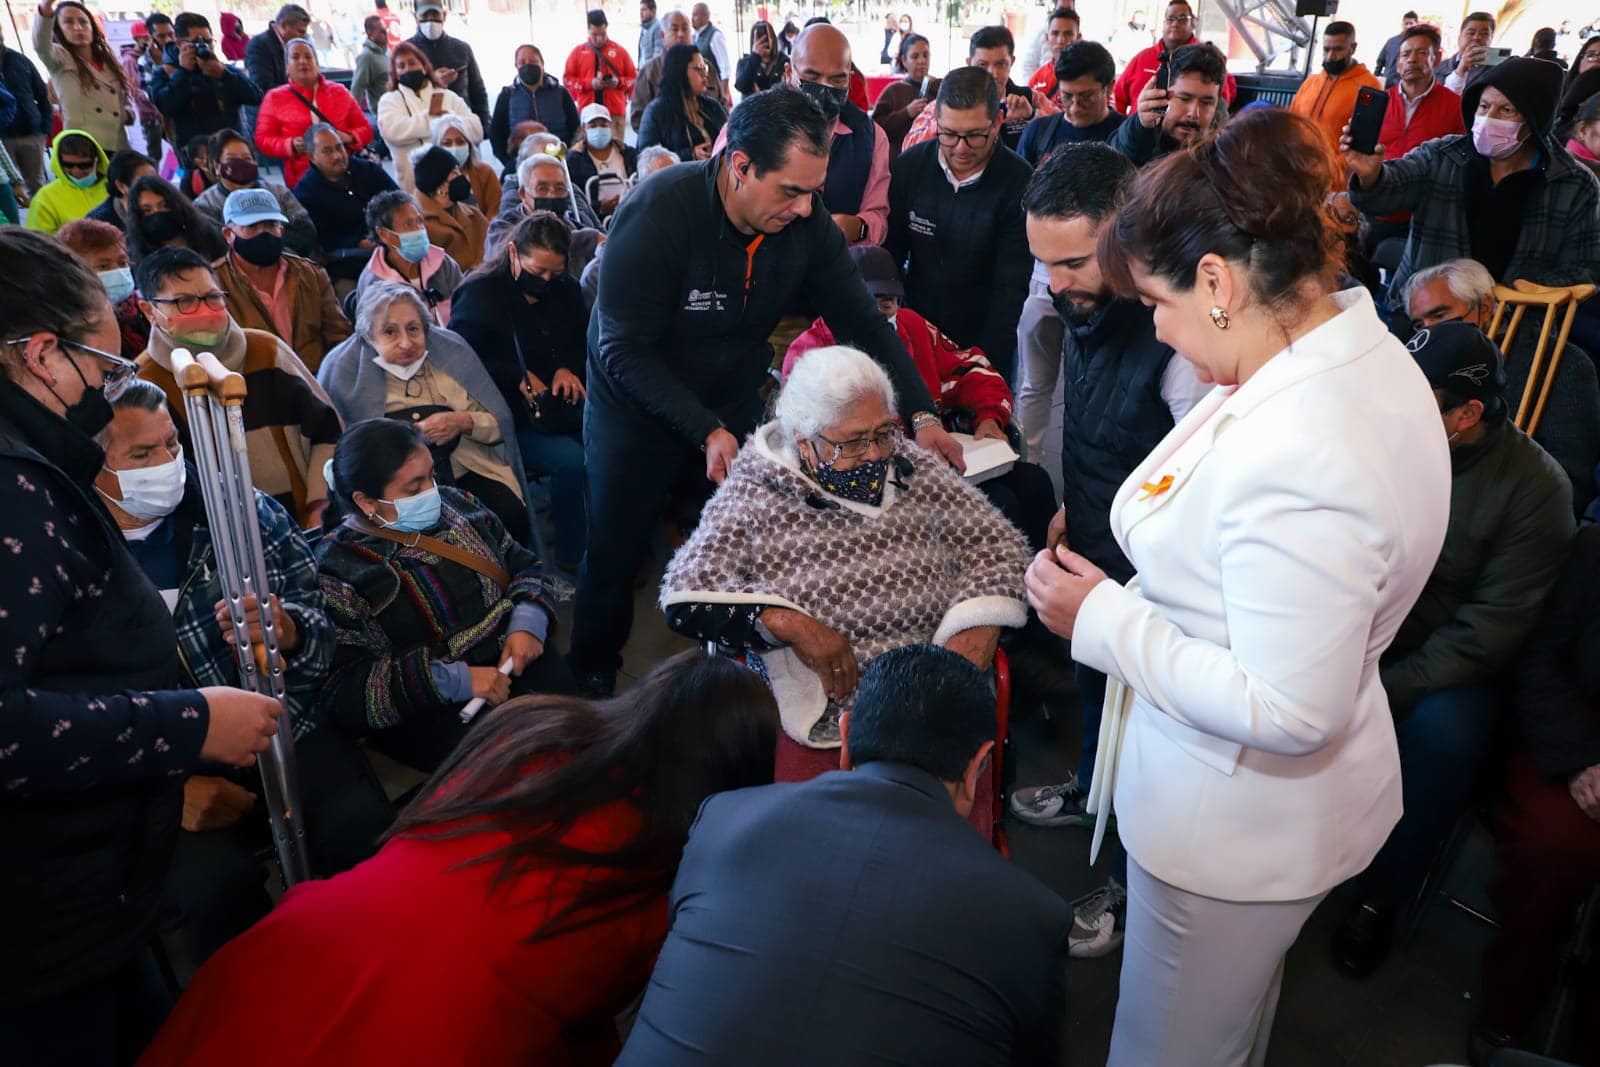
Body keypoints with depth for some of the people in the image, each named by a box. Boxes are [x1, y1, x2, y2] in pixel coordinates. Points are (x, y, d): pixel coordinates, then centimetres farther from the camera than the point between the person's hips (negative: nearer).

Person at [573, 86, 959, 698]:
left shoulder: (804, 219, -14)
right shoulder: (656, 214, -28)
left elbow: (861, 321, -9)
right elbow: (624, 350, -27)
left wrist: (921, 415, -21)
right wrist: (706, 432, -36)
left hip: (734, 405, 4)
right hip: (637, 411, -3)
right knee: (613, 560, 9)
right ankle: (592, 685, 34)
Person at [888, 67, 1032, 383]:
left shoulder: (1020, 183, -16)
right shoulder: (910, 165, -7)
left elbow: (1011, 287, -17)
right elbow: (890, 256, 1)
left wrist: (987, 362, -23)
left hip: (986, 344, -3)